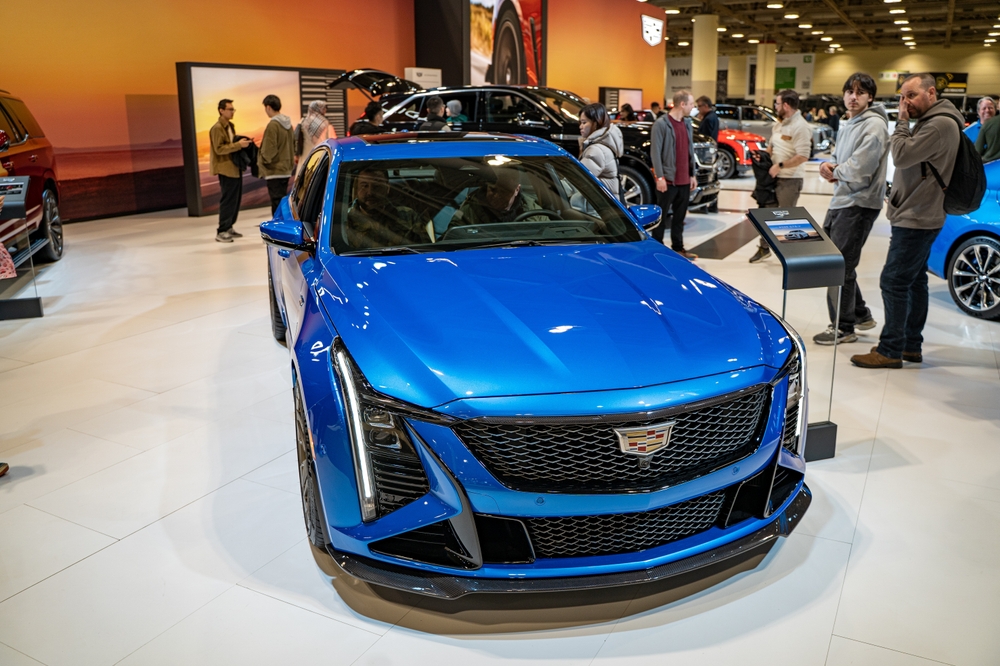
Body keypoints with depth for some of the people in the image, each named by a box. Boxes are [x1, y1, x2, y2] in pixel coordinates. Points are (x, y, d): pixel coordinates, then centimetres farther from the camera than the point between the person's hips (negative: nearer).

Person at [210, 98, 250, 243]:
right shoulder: (217, 128, -12)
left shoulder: (230, 126, 17)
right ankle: (221, 232, -2)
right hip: (226, 169, -9)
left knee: (236, 199, 11)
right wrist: (238, 145, -23)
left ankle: (229, 227, 20)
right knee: (228, 200, -7)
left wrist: (241, 142, 6)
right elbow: (219, 149, -20)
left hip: (235, 168, 9)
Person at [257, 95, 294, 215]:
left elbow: (269, 150, -18)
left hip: (274, 170, -8)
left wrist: (263, 161, -3)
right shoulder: (288, 123, 9)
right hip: (286, 169, 9)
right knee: (282, 201, 15)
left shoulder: (273, 125, -16)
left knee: (277, 202, -5)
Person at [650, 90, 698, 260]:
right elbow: (655, 152, -13)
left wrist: (692, 174, 15)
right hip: (668, 179, -7)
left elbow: (690, 150, 18)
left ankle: (678, 248, 20)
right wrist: (660, 177, -18)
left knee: (679, 217, 12)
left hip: (684, 180, 7)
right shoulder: (661, 124, -9)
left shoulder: (687, 124, 14)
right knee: (662, 216, 0)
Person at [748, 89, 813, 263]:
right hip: (774, 176, 9)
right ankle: (764, 248, 31)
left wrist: (780, 165, -22)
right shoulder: (779, 124, 10)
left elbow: (803, 156, -25)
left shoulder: (800, 126, -18)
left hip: (790, 180, -9)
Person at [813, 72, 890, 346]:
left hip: (859, 205, -10)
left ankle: (843, 328, 7)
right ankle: (860, 314, 30)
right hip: (841, 200, 10)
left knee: (840, 265, -5)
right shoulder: (848, 125, 15)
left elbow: (858, 171, -22)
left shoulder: (874, 126, -15)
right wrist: (829, 165, -2)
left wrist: (834, 171, -5)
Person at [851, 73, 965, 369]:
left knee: (894, 281, -8)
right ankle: (911, 345, 23)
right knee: (914, 280, 14)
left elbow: (902, 155, -22)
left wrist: (902, 122, -13)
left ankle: (890, 350, -2)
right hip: (918, 217, 11)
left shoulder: (940, 124, -18)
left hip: (916, 219, -11)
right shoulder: (932, 122, 15)